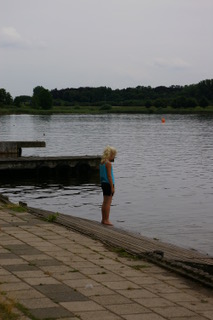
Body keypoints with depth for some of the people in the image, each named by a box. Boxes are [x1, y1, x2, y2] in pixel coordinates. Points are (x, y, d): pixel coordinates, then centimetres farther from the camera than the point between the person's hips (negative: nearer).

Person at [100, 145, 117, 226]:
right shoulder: (108, 163, -15)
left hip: (103, 183, 9)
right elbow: (109, 176, -18)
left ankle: (103, 219, 18)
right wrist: (112, 187, -17)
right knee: (108, 202, -6)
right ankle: (106, 220, -5)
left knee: (105, 202, 13)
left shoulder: (102, 162, 11)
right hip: (108, 184, -9)